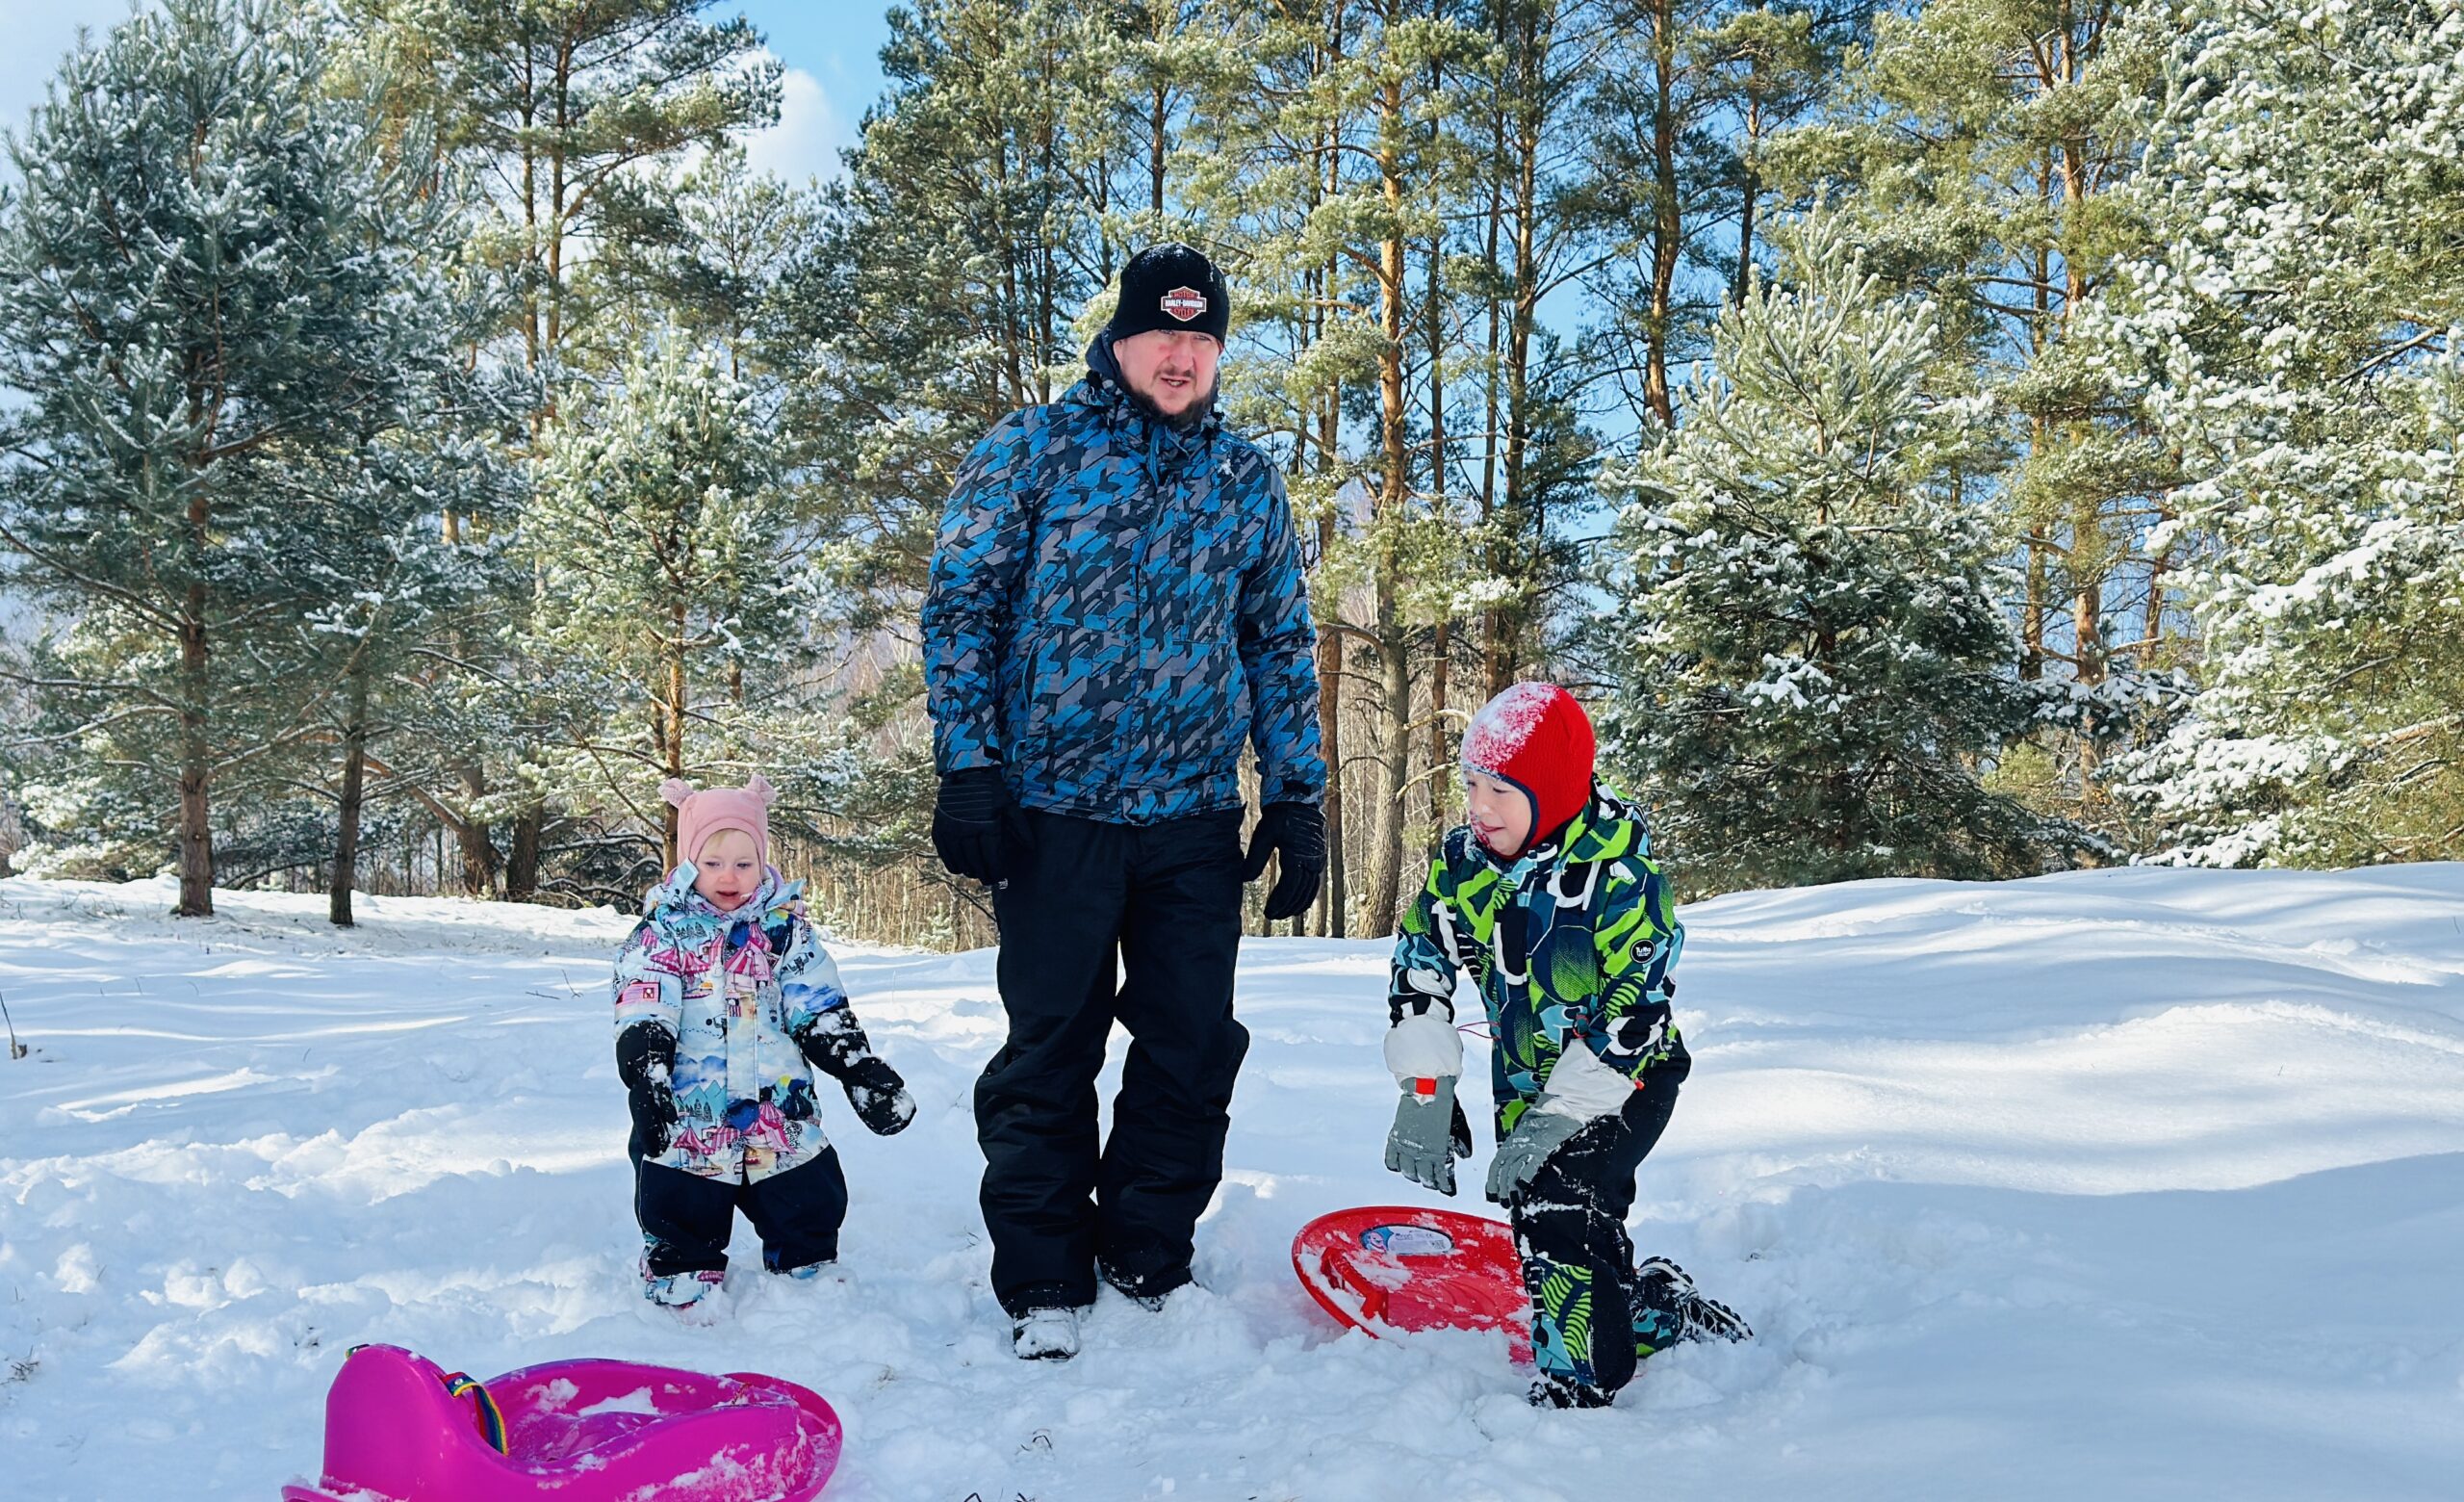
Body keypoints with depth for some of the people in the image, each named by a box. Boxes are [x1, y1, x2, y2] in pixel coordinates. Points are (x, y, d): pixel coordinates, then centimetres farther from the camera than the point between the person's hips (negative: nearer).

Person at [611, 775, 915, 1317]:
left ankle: (810, 1279, 34)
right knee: (683, 1219, 7)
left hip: (782, 1116, 2)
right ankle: (680, 1291, 26)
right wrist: (644, 1079, -24)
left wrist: (863, 1070, -2)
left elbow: (823, 1012, 6)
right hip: (687, 1118, -2)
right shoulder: (661, 932, -2)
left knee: (810, 1209, 13)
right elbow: (642, 1018, -10)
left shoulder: (786, 927, 5)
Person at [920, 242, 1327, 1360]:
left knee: (1194, 1049, 8)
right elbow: (960, 604, -1)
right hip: (1053, 810, -3)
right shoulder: (1030, 450, 0)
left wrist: (1297, 799, 8)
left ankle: (1148, 1263, 26)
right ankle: (1043, 1283, 19)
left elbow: (1281, 644, 14)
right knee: (1048, 1052, 5)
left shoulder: (1248, 481, 10)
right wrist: (967, 769, -9)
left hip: (1195, 818, 3)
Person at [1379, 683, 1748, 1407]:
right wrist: (1425, 1092, -9)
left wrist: (1559, 1120, -26)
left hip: (1623, 1078, -6)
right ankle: (1668, 1314, 28)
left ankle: (1579, 1386, -12)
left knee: (1556, 1197, -24)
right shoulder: (1465, 860, -6)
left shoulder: (1617, 867, -22)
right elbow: (1419, 962, -1)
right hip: (1525, 1084, 7)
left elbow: (1636, 1008, -23)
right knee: (1536, 1221, 7)